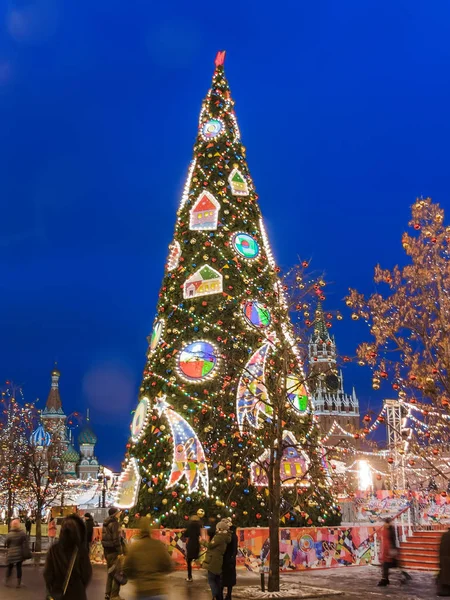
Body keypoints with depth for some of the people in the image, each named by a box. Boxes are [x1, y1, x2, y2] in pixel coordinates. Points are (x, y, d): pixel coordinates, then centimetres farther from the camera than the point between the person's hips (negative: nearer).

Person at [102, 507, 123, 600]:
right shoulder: (115, 523, -16)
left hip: (107, 550, 9)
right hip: (113, 551, -9)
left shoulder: (106, 523, 12)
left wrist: (105, 550, 20)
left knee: (110, 572, 17)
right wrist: (120, 552, -20)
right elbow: (116, 539, -21)